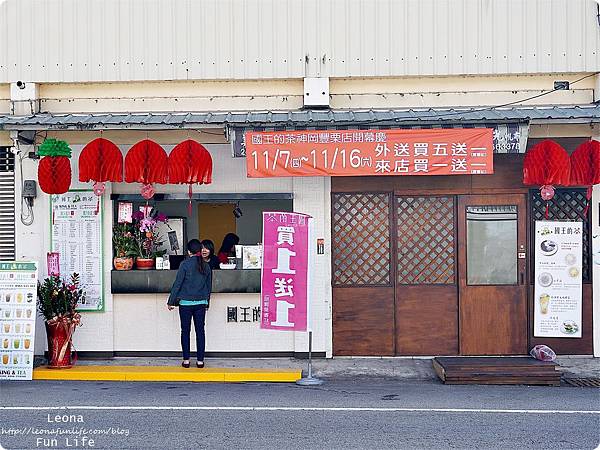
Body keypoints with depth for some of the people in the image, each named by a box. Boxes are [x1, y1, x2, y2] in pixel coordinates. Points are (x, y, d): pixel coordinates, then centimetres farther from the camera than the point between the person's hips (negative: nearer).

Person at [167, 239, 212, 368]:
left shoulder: (185, 264, -9)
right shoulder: (206, 266, 4)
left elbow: (177, 284, -8)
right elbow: (209, 286, 11)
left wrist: (170, 301, -1)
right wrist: (207, 303, 22)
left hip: (186, 303, -3)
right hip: (201, 303, 3)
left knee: (185, 331, 6)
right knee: (200, 331, 7)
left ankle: (186, 360, 8)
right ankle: (200, 360, 8)